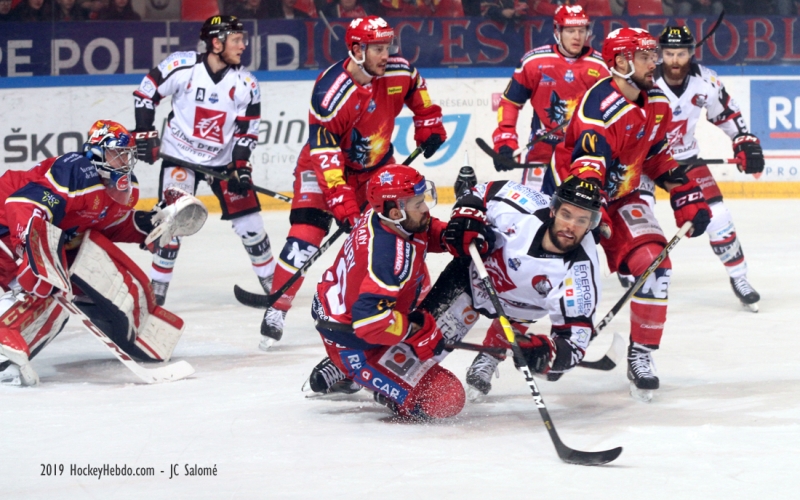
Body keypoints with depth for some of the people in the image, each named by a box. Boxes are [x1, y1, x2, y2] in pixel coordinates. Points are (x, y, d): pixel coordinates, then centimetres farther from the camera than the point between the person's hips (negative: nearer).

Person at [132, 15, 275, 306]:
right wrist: (144, 134, -8)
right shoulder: (181, 67, -17)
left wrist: (241, 167, -11)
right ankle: (157, 287, -2)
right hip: (180, 156, -3)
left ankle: (271, 280, 19)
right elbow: (146, 92, -6)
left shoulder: (246, 84, -7)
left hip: (223, 161, 3)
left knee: (248, 222, 2)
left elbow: (247, 129, -2)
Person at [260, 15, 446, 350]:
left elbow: (417, 91, 11)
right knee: (305, 235, -15)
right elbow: (325, 155, -30)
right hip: (326, 167, -5)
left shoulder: (399, 72, -16)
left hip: (376, 164, 5)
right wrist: (342, 203, -32)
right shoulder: (330, 93, -32)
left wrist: (429, 127, 10)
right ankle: (276, 309, -6)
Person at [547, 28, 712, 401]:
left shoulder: (657, 104, 0)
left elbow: (659, 156, 16)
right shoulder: (600, 110, -28)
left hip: (621, 196, 6)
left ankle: (641, 357, -2)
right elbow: (586, 170, -36)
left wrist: (687, 196, 8)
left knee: (653, 264, -12)